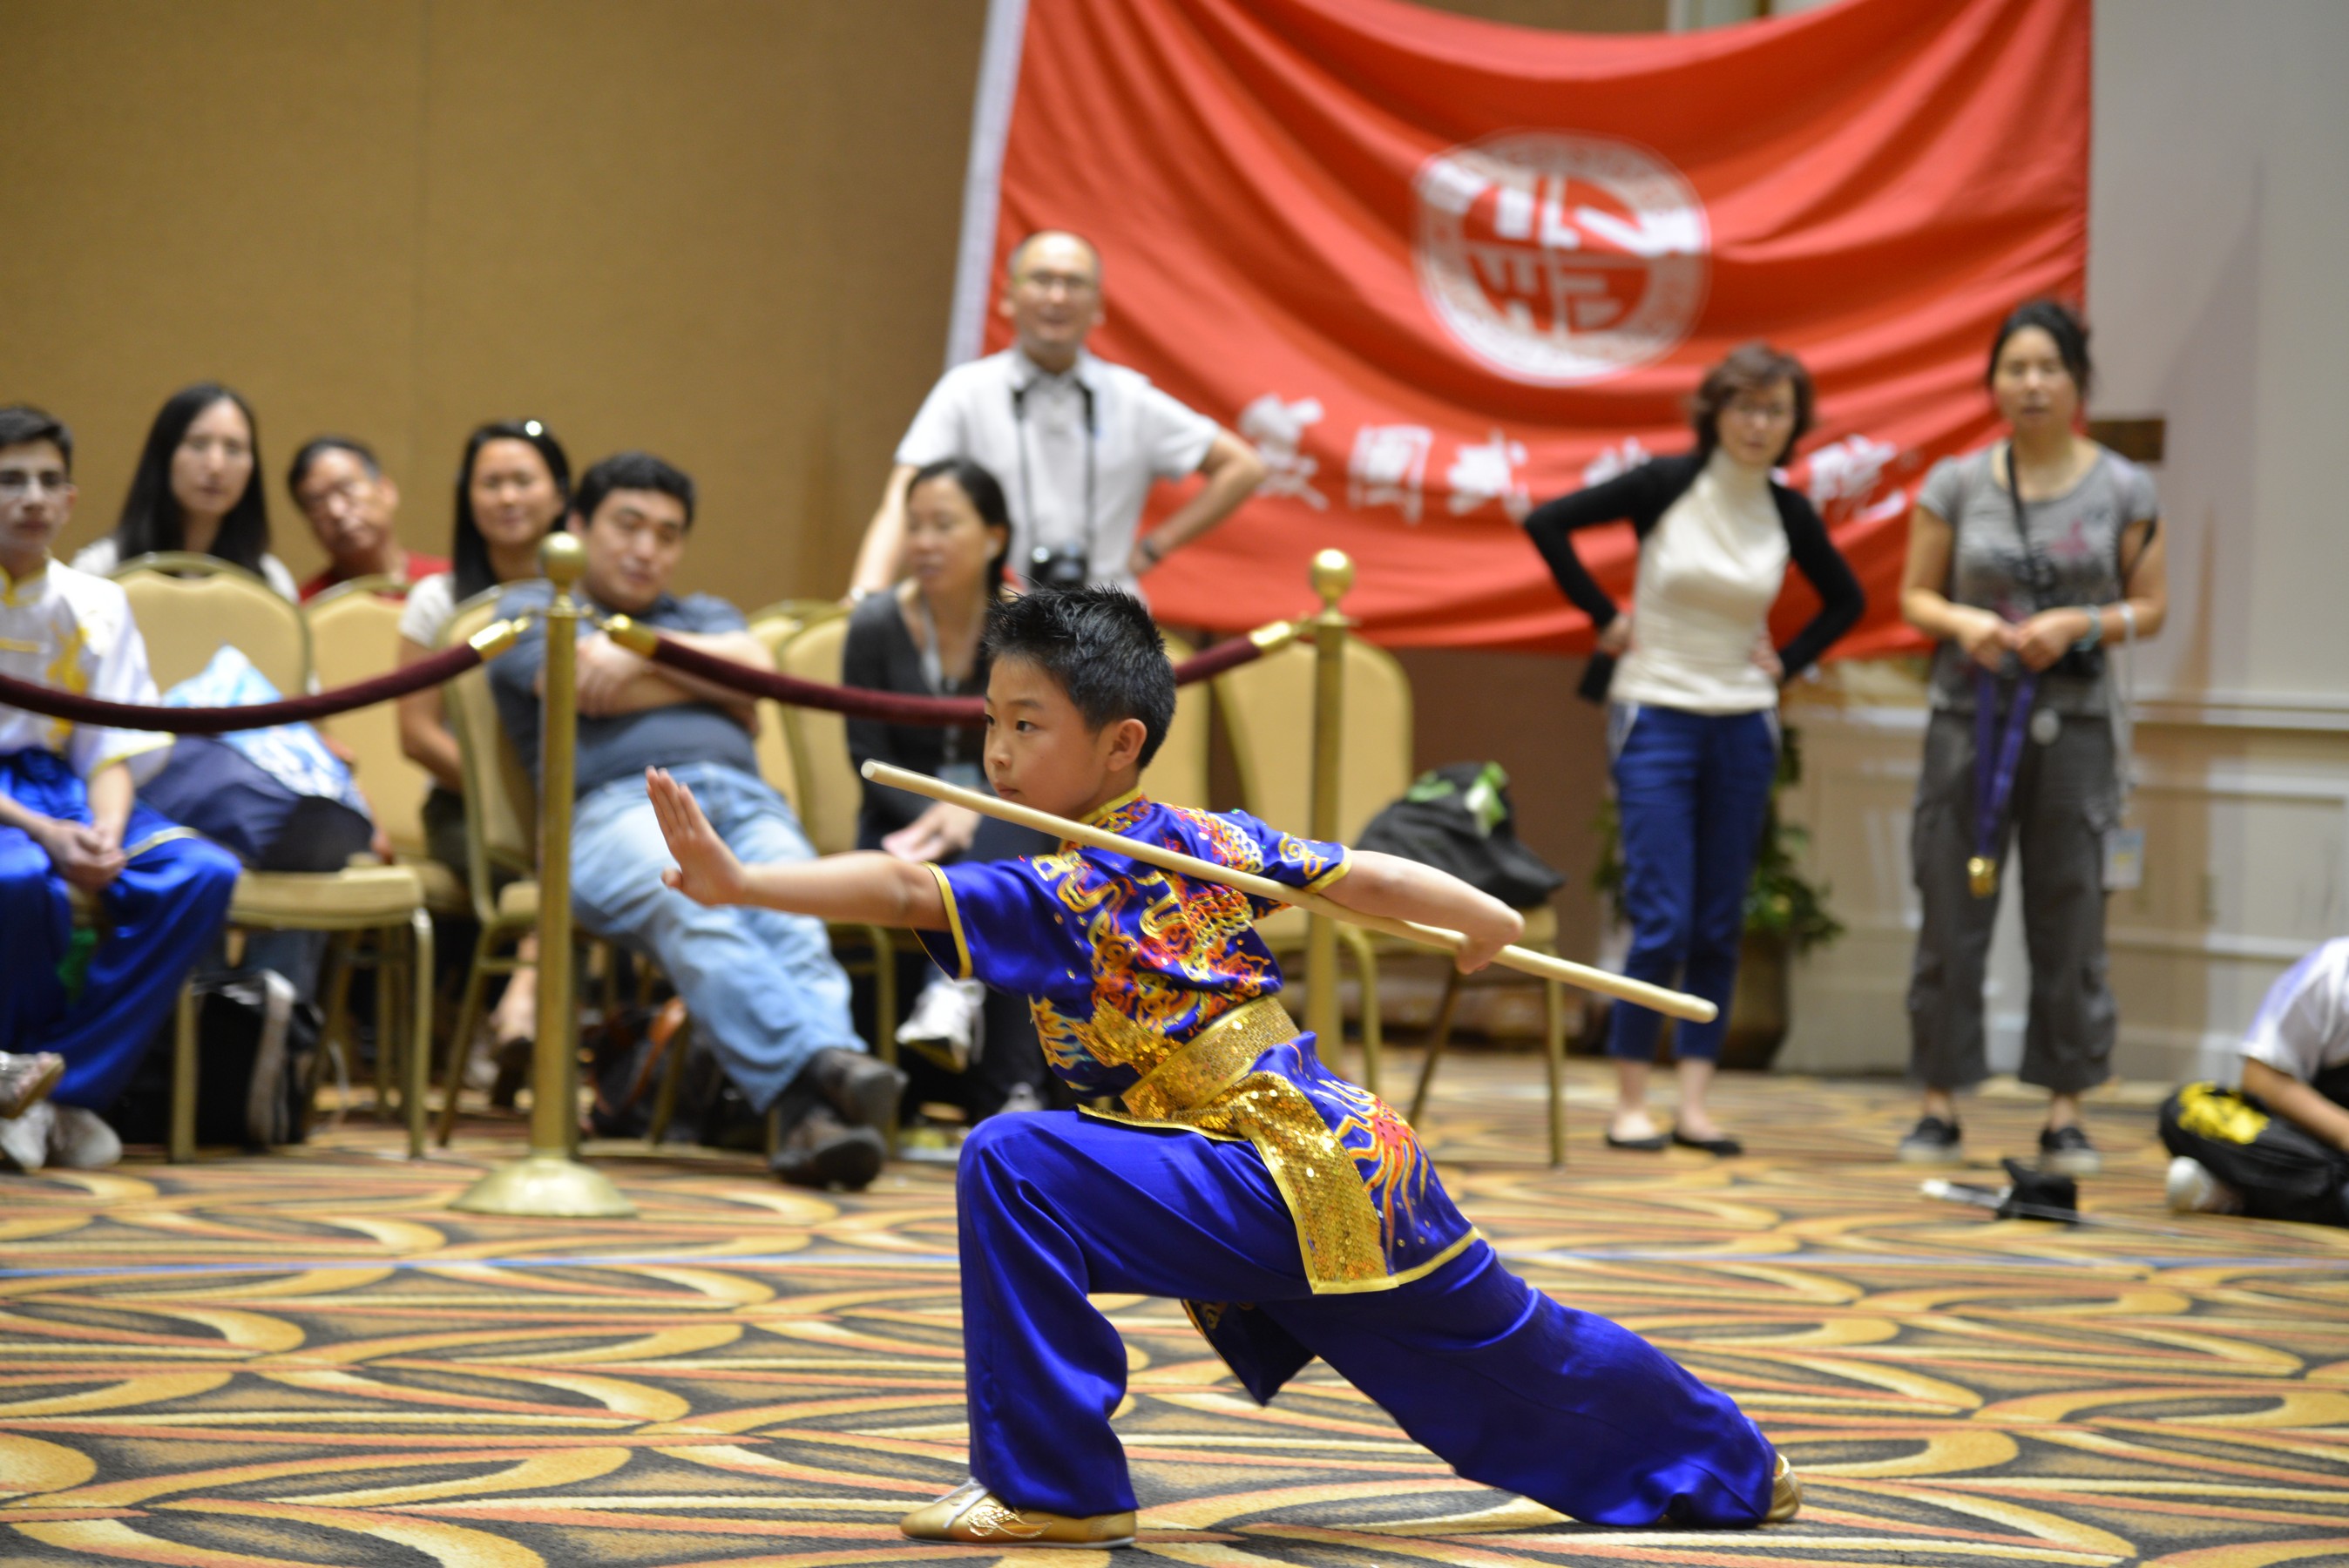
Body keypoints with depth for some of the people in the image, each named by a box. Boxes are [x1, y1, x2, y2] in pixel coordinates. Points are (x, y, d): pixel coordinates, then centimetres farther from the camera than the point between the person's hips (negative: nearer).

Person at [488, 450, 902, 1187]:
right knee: (691, 907, -39)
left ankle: (816, 1121, -56)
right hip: (618, 803, -3)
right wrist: (713, 680, 16)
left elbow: (755, 668, 13)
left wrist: (644, 650, 8)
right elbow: (587, 689, 4)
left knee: (790, 914, -33)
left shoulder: (704, 615, 38)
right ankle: (819, 1069, -60)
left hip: (744, 798, 3)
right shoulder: (528, 610, 26)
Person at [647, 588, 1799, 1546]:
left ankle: (1049, 1483, -14)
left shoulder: (1061, 893, -11)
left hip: (1283, 1189, -9)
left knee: (1011, 1166, -16)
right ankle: (1735, 1470, 45)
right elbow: (1366, 877, 13)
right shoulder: (1215, 844, 10)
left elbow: (904, 890, -23)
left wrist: (736, 883, -30)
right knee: (1515, 1357, 28)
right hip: (1361, 1161, 9)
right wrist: (1486, 924, 26)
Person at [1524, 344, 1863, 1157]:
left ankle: (1695, 1104, 10)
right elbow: (1547, 522, -8)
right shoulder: (1667, 485, -7)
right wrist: (1604, 616, -5)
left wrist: (1787, 662, 7)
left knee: (1719, 928, 4)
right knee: (1662, 922, -9)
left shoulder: (1789, 513, 4)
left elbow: (1847, 600, 19)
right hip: (1657, 718, -4)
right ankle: (1630, 1103, 1)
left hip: (1743, 727, 4)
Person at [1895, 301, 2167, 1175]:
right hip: (1969, 716, 1)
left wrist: (2083, 623, -12)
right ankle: (1940, 1108, 9)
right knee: (1951, 917, 1)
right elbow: (1913, 595, 8)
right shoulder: (1956, 484, 4)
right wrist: (1962, 622, -12)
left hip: (2071, 723, -1)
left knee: (2069, 922, 1)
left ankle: (2065, 1115, 8)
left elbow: (2151, 607, 6)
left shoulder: (2122, 491, 2)